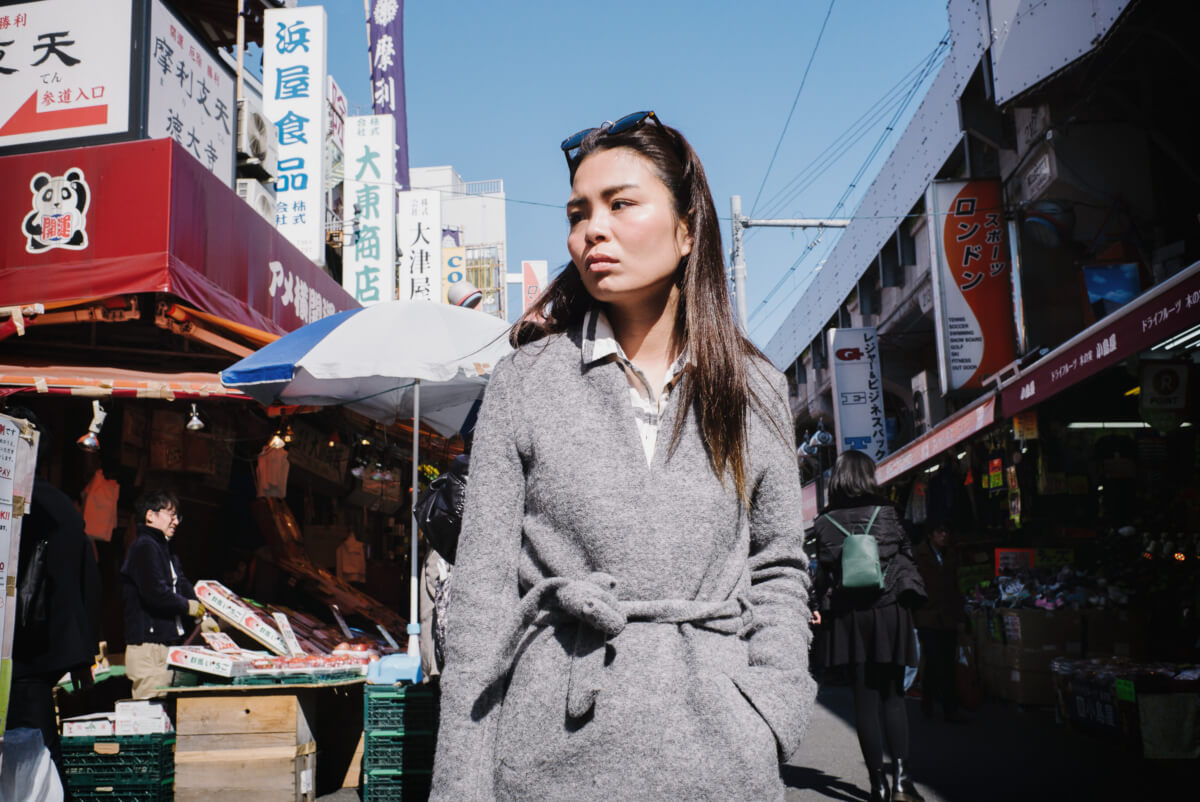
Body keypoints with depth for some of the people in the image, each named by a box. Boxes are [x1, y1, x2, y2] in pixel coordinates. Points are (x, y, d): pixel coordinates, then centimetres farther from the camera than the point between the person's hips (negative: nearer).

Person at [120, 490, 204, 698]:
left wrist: (203, 614, 0)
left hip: (168, 645, 9)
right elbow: (156, 593, -20)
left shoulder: (166, 550, 21)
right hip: (148, 648, -9)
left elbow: (183, 586, 15)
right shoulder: (144, 547, -10)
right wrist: (189, 607, -6)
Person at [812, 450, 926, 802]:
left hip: (848, 616, 1)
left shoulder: (825, 522, 1)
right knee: (893, 696, 7)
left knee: (865, 699, 5)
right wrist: (910, 598, 12)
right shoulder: (886, 512, 0)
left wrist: (820, 606, 11)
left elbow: (823, 571, 2)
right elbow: (905, 559, 3)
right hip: (888, 611, -1)